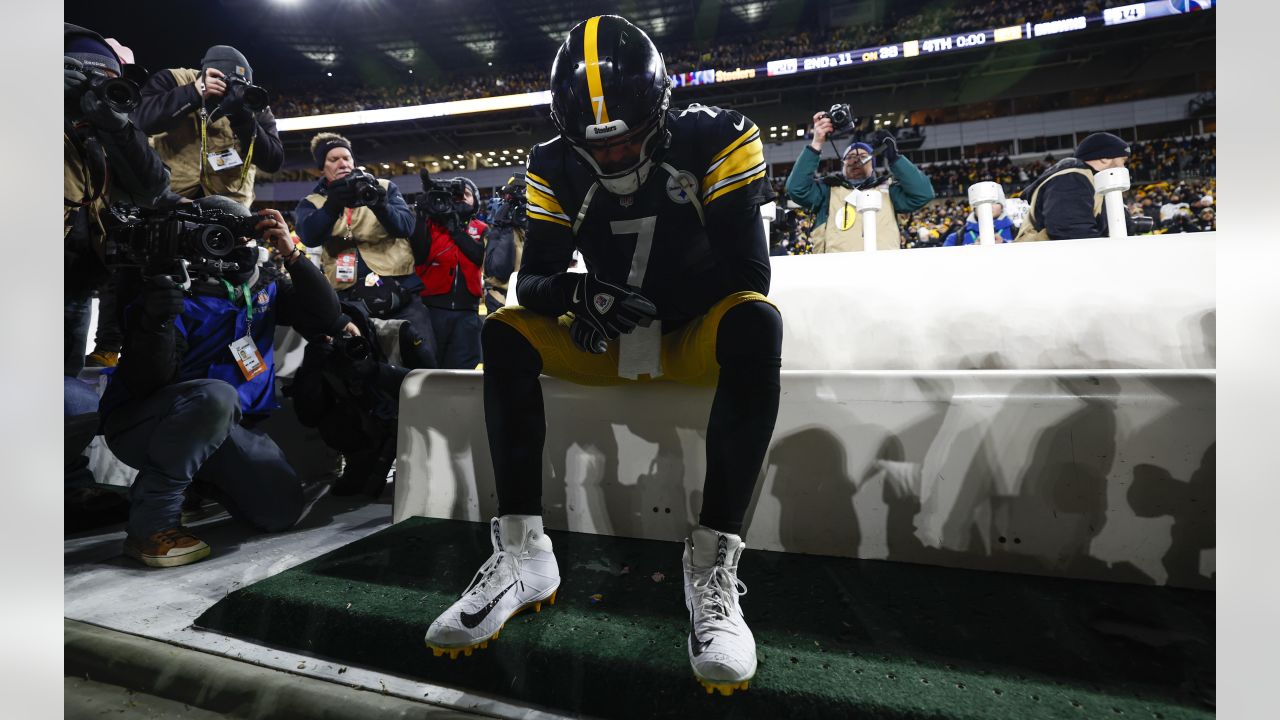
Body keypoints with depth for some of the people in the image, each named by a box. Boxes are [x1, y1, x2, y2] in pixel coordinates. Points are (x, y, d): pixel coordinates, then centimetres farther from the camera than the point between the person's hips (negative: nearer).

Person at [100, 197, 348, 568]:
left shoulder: (263, 282, 1)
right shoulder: (174, 287, -17)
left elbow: (325, 319, -8)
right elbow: (146, 384, -22)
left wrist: (292, 254, -17)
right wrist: (156, 321, -41)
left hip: (219, 426, 6)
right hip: (139, 424, -5)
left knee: (284, 509, -7)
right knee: (215, 395, -39)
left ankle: (197, 474, 23)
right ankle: (151, 522, -20)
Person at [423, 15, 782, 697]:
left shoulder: (716, 141, -14)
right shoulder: (556, 169, -4)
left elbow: (748, 273, -18)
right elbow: (533, 280, -8)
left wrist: (652, 303, -27)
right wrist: (575, 293, -31)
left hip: (700, 333, -3)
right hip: (609, 341, 3)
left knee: (756, 325, -35)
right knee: (503, 334, -18)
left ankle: (712, 562, -35)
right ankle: (522, 553, -19)